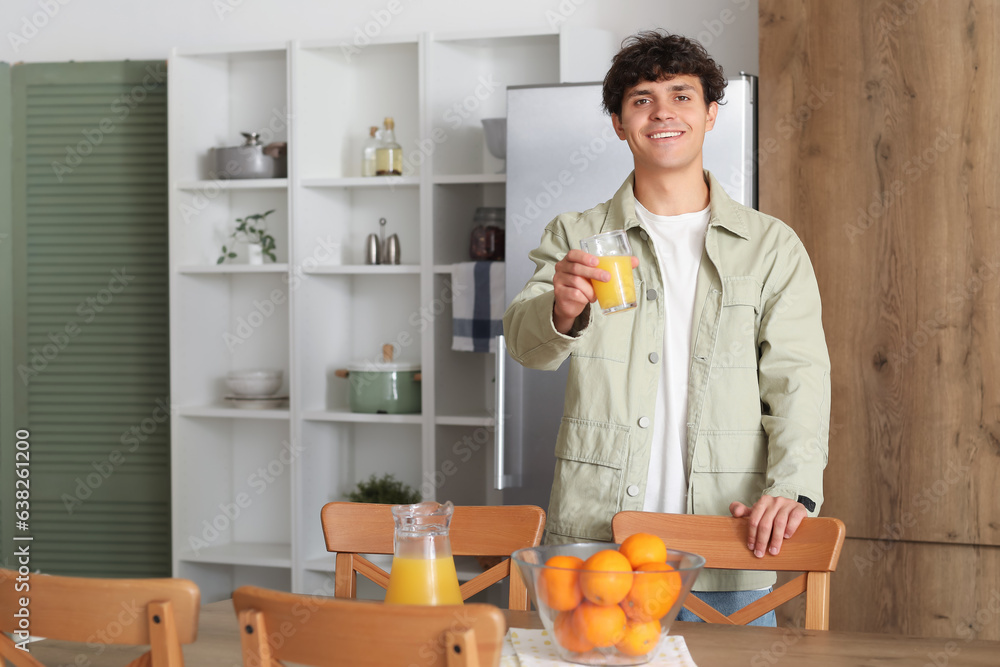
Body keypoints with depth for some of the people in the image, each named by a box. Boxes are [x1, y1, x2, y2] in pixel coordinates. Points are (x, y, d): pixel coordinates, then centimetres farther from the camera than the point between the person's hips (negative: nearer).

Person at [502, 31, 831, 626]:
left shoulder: (773, 246, 8)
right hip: (593, 537, 0)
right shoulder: (576, 238, 9)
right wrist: (561, 311, -31)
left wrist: (793, 488, -18)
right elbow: (526, 342, -6)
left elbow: (797, 376, 0)